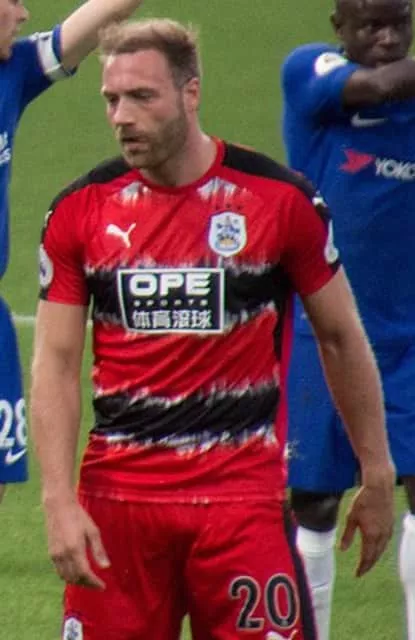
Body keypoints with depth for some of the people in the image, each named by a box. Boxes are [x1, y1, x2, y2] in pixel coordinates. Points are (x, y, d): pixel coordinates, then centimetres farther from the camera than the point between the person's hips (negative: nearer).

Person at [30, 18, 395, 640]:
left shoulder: (279, 200, -2)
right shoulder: (81, 210, 3)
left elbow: (341, 339, 8)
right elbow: (55, 365, 3)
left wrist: (377, 477, 11)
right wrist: (60, 502, -8)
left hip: (244, 495, -2)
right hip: (117, 494, 2)